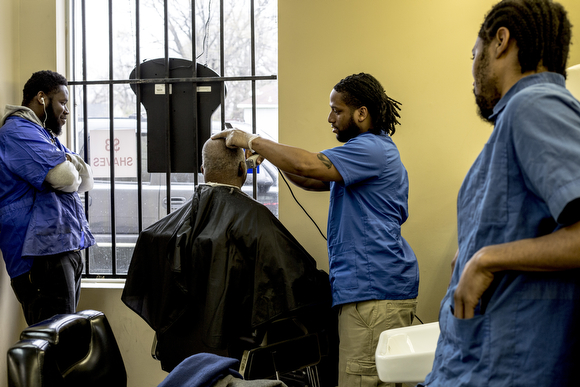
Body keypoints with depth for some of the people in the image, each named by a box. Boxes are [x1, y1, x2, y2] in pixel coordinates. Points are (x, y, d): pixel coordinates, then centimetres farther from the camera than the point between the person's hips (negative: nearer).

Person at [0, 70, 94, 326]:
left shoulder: (47, 136, 25)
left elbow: (87, 180, 17)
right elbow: (65, 178, -21)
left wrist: (69, 162, -4)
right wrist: (71, 167, 4)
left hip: (67, 248, 10)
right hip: (42, 255, -10)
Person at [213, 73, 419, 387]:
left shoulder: (371, 149, -12)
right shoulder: (370, 149, 24)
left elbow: (308, 166, -24)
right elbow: (314, 181, 26)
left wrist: (252, 141, -13)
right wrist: (272, 151, 11)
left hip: (374, 288, -11)